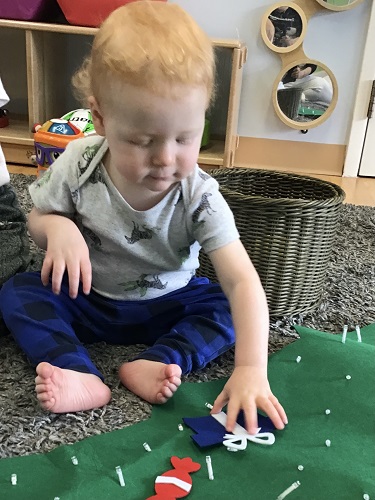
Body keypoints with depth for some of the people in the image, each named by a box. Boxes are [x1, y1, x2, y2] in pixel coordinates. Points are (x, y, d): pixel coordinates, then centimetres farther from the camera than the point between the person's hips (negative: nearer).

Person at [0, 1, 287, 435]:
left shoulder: (199, 198, -25)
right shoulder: (77, 164, -19)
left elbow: (242, 281, -32)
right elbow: (38, 217, -2)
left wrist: (251, 369, -43)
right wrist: (57, 227, -28)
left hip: (167, 308, -1)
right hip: (86, 301, 2)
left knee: (224, 304, -21)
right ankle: (79, 377, -33)